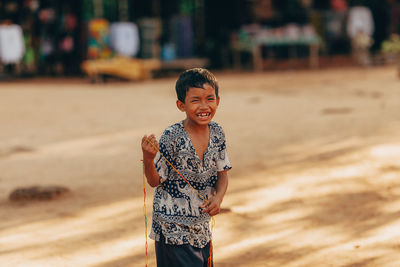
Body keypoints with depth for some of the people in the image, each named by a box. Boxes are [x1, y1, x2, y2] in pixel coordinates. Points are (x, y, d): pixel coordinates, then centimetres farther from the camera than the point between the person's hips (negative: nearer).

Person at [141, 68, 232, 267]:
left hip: (202, 226, 6)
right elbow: (155, 181, -11)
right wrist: (148, 159, -31)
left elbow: (222, 172, 9)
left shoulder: (217, 133, -1)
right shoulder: (172, 137, -17)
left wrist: (218, 198, -10)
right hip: (173, 228, -6)